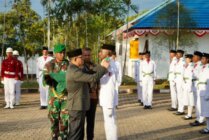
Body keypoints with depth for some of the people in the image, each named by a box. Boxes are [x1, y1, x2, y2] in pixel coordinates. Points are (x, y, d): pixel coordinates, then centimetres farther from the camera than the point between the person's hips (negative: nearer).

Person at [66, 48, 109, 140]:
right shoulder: (74, 72, -22)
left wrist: (101, 66, 7)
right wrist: (103, 68, -11)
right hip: (77, 107, -11)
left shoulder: (74, 69, 12)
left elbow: (89, 75, 12)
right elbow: (93, 78, -23)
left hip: (79, 106, 11)